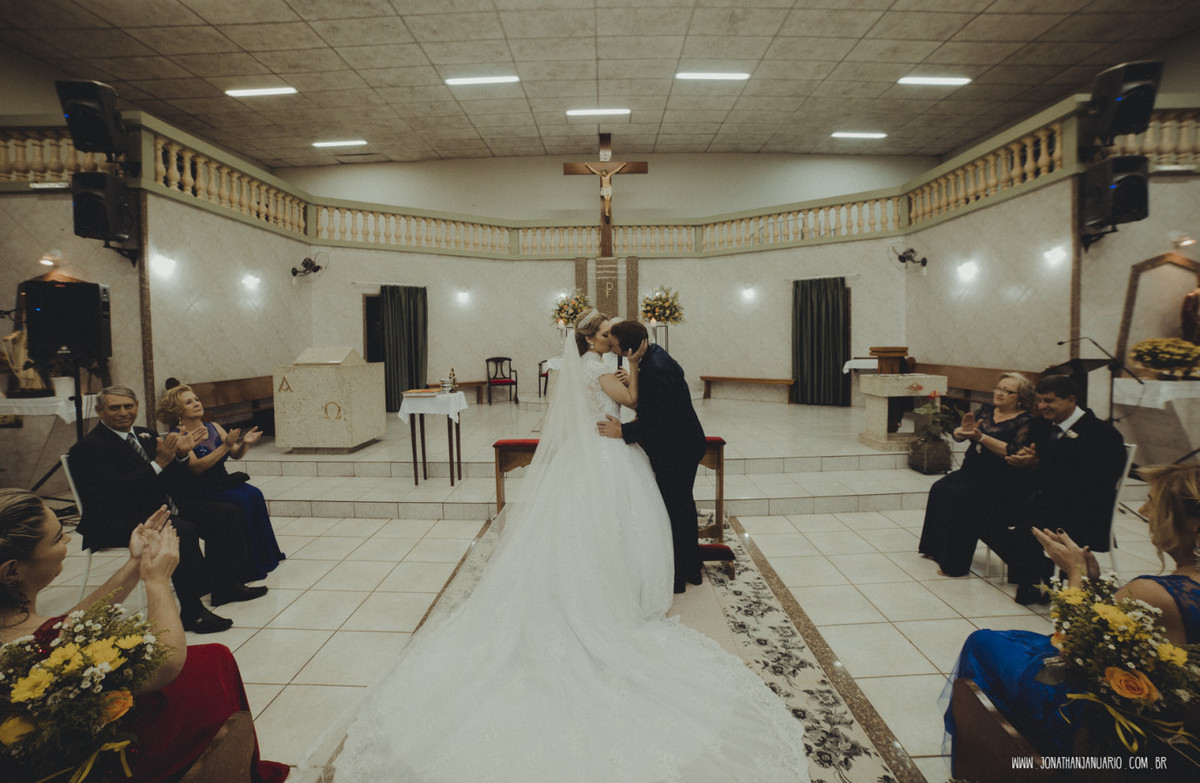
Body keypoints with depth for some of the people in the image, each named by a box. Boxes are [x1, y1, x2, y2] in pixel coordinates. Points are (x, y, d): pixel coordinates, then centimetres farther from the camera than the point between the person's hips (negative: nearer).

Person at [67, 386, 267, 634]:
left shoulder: (146, 435, 15)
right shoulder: (88, 448, -8)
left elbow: (177, 483, 15)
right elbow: (113, 493, -23)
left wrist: (181, 456, -5)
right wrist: (159, 463, -26)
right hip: (118, 525, -8)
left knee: (227, 514, -2)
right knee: (183, 531, -34)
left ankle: (225, 585, 6)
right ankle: (192, 611, -26)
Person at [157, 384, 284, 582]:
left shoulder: (213, 427, 11)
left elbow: (236, 455, 6)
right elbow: (196, 467, -20)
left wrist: (244, 443, -16)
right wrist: (225, 446, -28)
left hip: (223, 483, 6)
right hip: (199, 493, -5)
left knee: (254, 494, -23)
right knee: (245, 499, -28)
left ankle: (265, 556, -14)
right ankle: (249, 570, -19)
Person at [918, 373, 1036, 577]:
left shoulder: (1025, 422, -8)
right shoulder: (986, 411, 11)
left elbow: (1013, 453, -22)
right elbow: (957, 435, 4)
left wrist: (981, 437, -27)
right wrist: (964, 430, -18)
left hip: (1001, 482, -7)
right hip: (972, 471, 7)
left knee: (959, 498, -26)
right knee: (939, 489, -12)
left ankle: (955, 565, -15)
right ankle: (934, 547, 3)